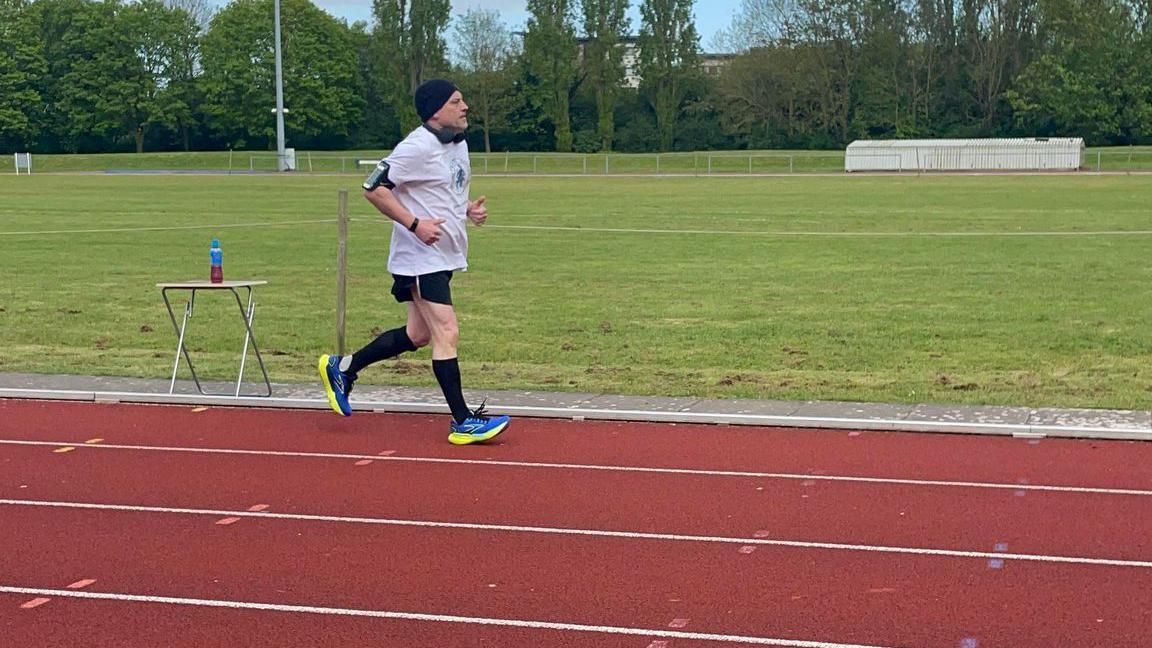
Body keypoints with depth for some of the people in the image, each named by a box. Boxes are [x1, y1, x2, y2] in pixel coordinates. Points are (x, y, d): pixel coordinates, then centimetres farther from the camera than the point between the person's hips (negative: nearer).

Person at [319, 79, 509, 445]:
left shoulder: (459, 144, 12)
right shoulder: (418, 147, -16)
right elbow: (374, 189, -16)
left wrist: (469, 209, 6)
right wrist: (415, 224, -23)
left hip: (444, 256, 10)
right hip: (421, 259, -10)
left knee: (418, 334, 16)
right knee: (447, 333, -10)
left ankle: (343, 368, 30)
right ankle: (463, 422, -5)